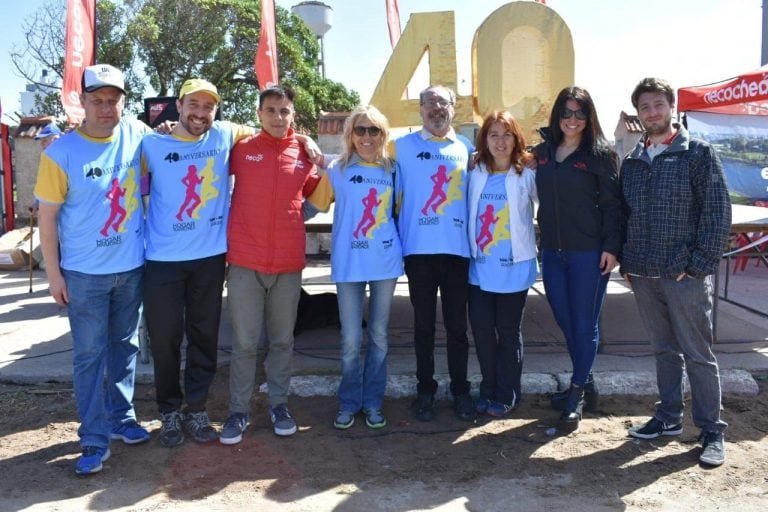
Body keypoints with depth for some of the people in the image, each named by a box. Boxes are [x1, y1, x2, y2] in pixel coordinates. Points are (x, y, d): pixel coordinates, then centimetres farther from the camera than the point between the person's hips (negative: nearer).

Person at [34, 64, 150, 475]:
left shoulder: (137, 135, -2)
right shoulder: (61, 152, -10)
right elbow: (48, 216, -7)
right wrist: (53, 273, -8)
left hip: (131, 267, 4)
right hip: (84, 273, -3)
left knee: (124, 346, 16)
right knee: (89, 355, 4)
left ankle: (121, 418, 33)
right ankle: (94, 439, 15)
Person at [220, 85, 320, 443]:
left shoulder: (305, 154, 5)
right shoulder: (241, 149, 1)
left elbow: (315, 195, 18)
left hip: (288, 263, 2)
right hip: (245, 262, -1)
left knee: (282, 340, 12)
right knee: (245, 342, 4)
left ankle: (279, 404, 28)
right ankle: (239, 411, 19)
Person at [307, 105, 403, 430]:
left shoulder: (392, 171, 7)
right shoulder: (337, 171, 2)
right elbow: (313, 206, 3)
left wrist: (401, 246, 7)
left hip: (386, 263, 2)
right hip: (350, 264, -2)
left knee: (379, 336, 10)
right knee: (351, 340, 1)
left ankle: (373, 402, 24)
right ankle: (349, 402, 20)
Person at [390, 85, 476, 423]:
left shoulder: (467, 149, 10)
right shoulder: (402, 147, 4)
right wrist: (396, 237, -3)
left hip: (457, 249, 1)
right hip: (419, 249, -1)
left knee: (457, 325, 8)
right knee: (424, 325, 8)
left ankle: (460, 391, 20)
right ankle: (425, 391, 20)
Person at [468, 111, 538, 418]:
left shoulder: (527, 174, -4)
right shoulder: (475, 174, 5)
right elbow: (468, 213, 11)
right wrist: (470, 249, 6)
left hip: (514, 267, -3)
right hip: (480, 267, 3)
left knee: (508, 332, 8)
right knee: (481, 329, 7)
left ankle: (506, 395, 23)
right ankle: (488, 389, 25)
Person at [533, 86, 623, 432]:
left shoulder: (601, 154, -4)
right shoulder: (543, 152, 9)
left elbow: (612, 204, -7)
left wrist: (611, 247, -12)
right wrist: (541, 241, 7)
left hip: (589, 253, -5)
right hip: (552, 251, 5)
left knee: (585, 325, 3)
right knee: (565, 322, 12)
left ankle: (577, 395, 16)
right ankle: (585, 384, 30)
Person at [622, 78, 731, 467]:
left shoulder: (698, 153, -3)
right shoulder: (631, 162, 12)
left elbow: (718, 213, -7)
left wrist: (697, 265, -12)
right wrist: (627, 264, 9)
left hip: (685, 275, -5)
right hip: (643, 276, 5)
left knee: (698, 354, 2)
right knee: (664, 350, 15)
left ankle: (711, 431, 14)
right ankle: (669, 417, 28)